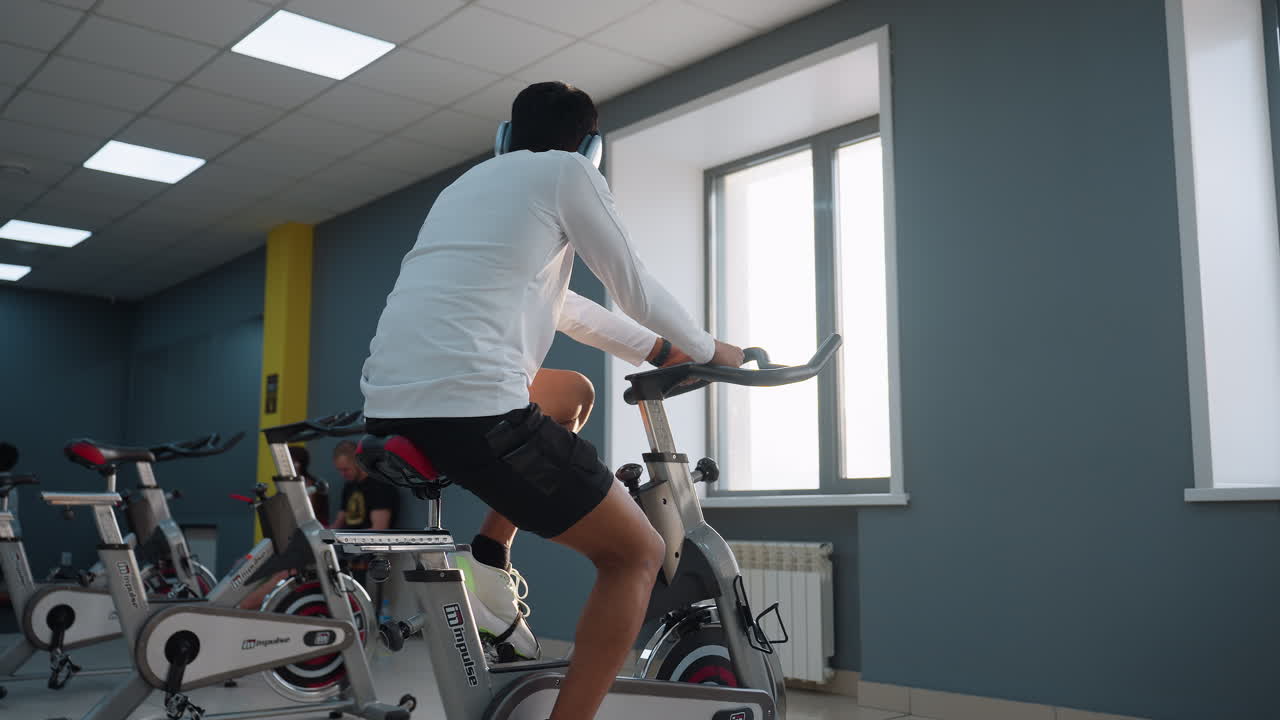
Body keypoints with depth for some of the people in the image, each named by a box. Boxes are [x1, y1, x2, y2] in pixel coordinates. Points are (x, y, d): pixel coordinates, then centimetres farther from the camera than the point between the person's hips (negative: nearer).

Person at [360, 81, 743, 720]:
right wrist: (707, 350, 29)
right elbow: (633, 289, 11)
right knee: (637, 553, 8)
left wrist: (654, 351, 43)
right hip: (471, 408, -8)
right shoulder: (567, 171, 8)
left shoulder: (466, 183, 30)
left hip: (387, 407, 8)